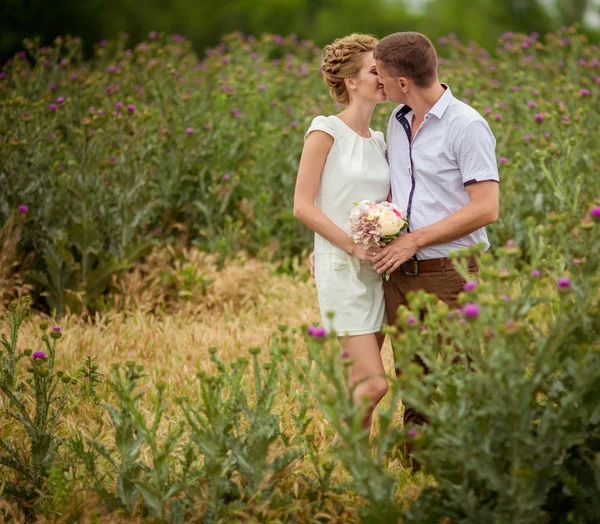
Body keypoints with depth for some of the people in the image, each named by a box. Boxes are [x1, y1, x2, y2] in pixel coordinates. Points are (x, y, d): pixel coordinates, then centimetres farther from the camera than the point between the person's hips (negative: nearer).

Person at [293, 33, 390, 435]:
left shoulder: (379, 141, 12)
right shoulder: (326, 131, -7)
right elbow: (303, 206, -10)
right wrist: (352, 246, -16)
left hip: (376, 269, 7)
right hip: (341, 268, -6)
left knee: (358, 386, 8)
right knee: (374, 384, -13)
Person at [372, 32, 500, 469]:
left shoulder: (467, 126, -12)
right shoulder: (397, 122, 12)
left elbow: (486, 209, -17)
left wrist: (414, 240, -14)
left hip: (449, 275, -7)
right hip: (400, 274, 7)